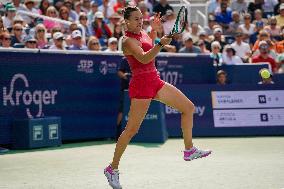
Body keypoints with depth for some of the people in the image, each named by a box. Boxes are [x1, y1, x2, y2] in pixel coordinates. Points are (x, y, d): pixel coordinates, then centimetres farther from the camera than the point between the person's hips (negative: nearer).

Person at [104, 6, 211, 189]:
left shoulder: (142, 33, 11)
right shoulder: (128, 41, -15)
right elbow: (143, 58, -33)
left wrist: (155, 28, 24)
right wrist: (161, 44, -44)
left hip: (156, 81, 9)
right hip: (141, 85, -9)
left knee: (189, 107, 6)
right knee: (132, 129, -6)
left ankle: (189, 150, 14)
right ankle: (112, 169, 5)